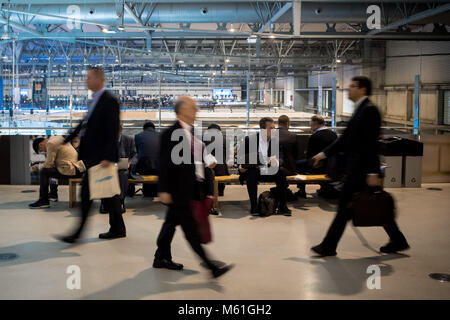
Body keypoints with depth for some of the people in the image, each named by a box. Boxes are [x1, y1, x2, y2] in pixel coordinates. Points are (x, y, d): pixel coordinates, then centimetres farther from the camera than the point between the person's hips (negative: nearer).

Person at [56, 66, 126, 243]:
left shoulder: (109, 101, -13)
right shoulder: (95, 100, 16)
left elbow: (113, 131, -18)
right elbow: (85, 124, 23)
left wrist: (108, 157, -23)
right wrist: (65, 141, 22)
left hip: (100, 156, -9)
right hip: (93, 156, 9)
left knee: (87, 192, -6)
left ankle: (78, 233, 0)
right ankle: (117, 228, 20)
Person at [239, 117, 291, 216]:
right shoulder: (249, 139, -2)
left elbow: (281, 159, -3)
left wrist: (276, 162, -29)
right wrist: (242, 166, -19)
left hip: (270, 172, 2)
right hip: (254, 170, -2)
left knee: (282, 171, -25)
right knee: (251, 173, -34)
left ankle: (282, 206, -21)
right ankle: (253, 206, -28)